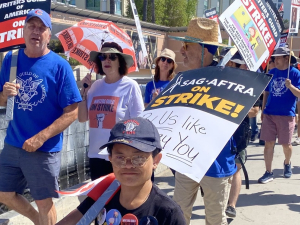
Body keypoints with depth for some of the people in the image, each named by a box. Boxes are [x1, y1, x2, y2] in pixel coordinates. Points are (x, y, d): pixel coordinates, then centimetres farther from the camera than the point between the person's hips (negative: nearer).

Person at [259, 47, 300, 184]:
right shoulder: (271, 73, 8)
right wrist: (263, 110, 11)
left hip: (286, 115, -3)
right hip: (269, 114, 3)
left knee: (286, 144, 8)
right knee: (268, 143, 1)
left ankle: (287, 163, 38)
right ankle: (268, 172, 9)